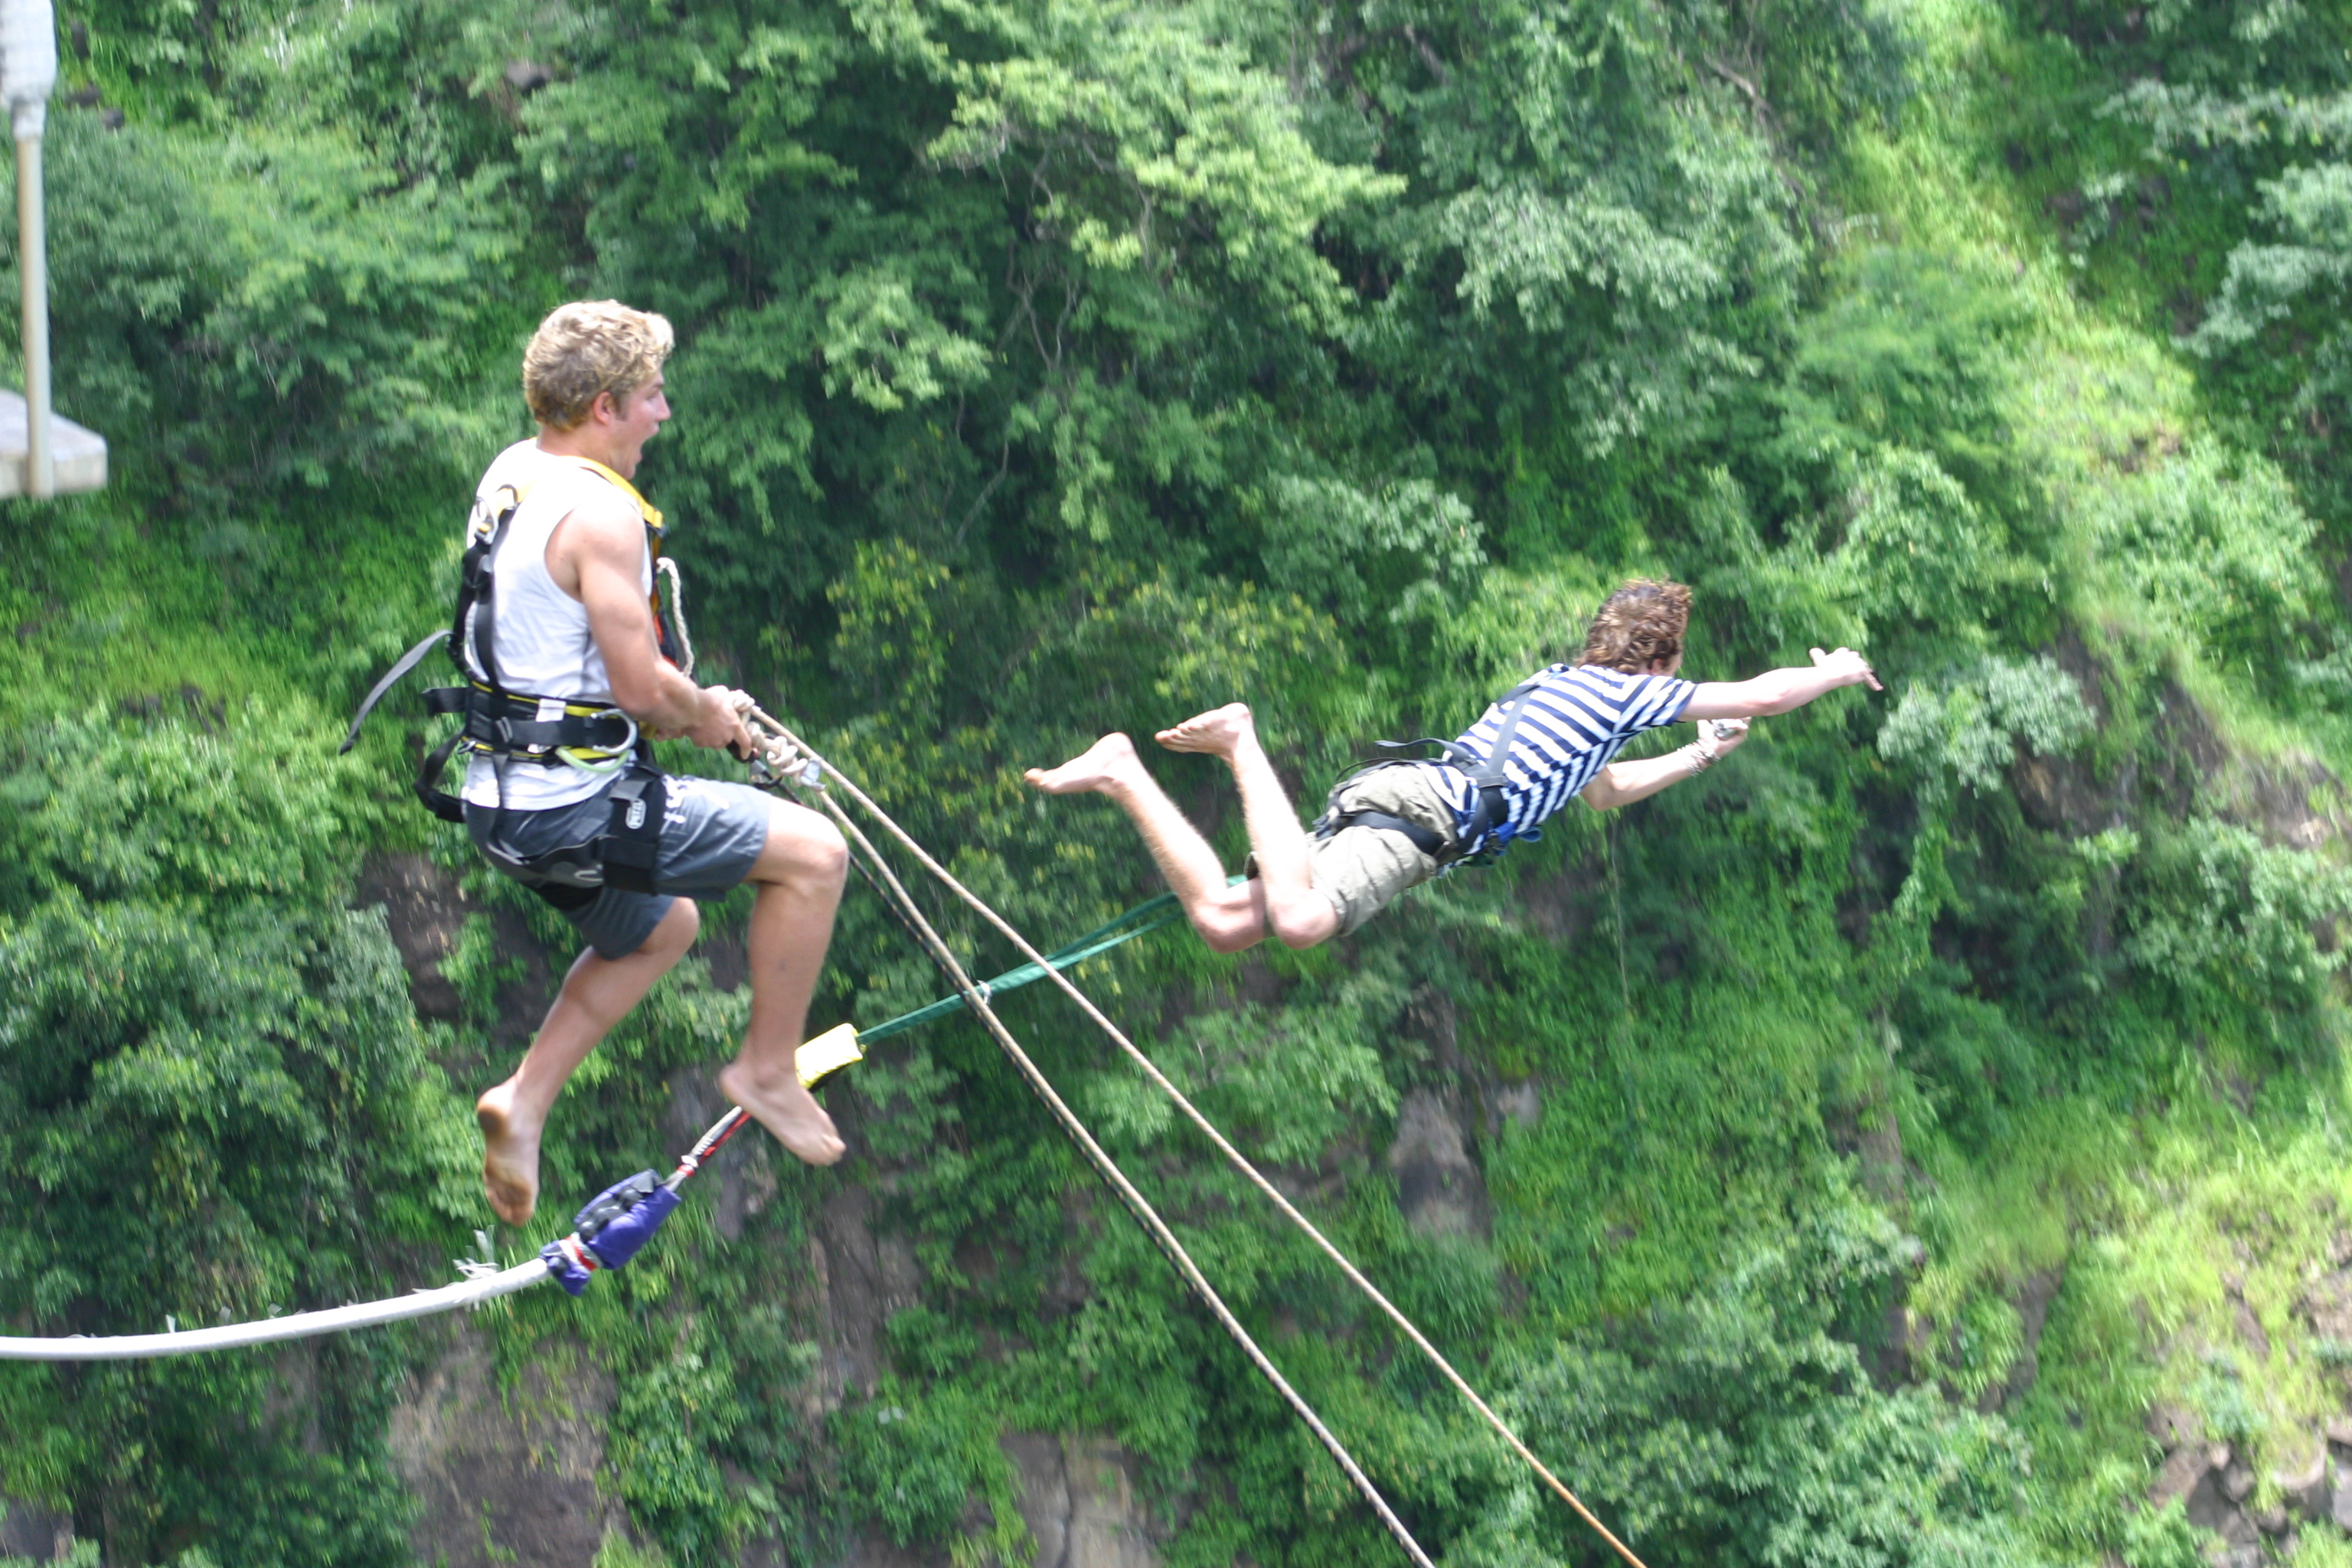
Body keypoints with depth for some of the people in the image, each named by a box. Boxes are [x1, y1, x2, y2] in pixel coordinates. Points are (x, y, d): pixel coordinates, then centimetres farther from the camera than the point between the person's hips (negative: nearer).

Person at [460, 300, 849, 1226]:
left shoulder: (509, 474, 9)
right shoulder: (599, 510, -21)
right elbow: (641, 686, -23)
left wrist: (676, 711, 17)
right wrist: (705, 715, -1)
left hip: (500, 799, 10)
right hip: (575, 807, -10)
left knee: (661, 929, 32)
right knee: (814, 853, -2)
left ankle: (525, 1101, 23)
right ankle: (769, 1069, 9)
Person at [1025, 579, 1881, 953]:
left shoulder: (1560, 683, 36)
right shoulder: (1633, 693, 12)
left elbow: (1603, 789, 55)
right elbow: (1757, 696, 15)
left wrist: (1701, 756, 62)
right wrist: (1837, 672, 34)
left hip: (1383, 795, 9)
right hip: (1430, 812, -9)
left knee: (1224, 922, -2)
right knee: (1301, 923, -36)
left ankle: (1123, 776, -9)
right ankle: (1243, 747, -27)